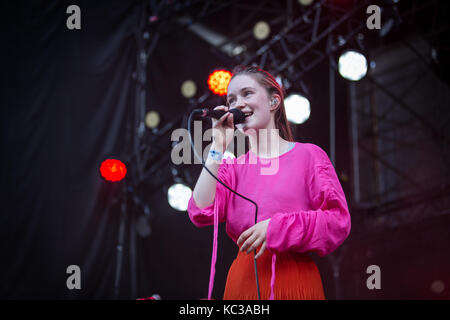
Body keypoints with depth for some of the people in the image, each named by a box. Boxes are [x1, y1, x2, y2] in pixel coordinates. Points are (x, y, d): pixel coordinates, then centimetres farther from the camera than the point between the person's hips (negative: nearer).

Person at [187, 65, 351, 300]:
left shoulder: (308, 155, 2)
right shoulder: (233, 166, 12)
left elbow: (338, 221, -6)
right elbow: (201, 214, -4)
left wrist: (277, 226, -17)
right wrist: (218, 147, -1)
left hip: (295, 280, -3)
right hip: (243, 280, 3)